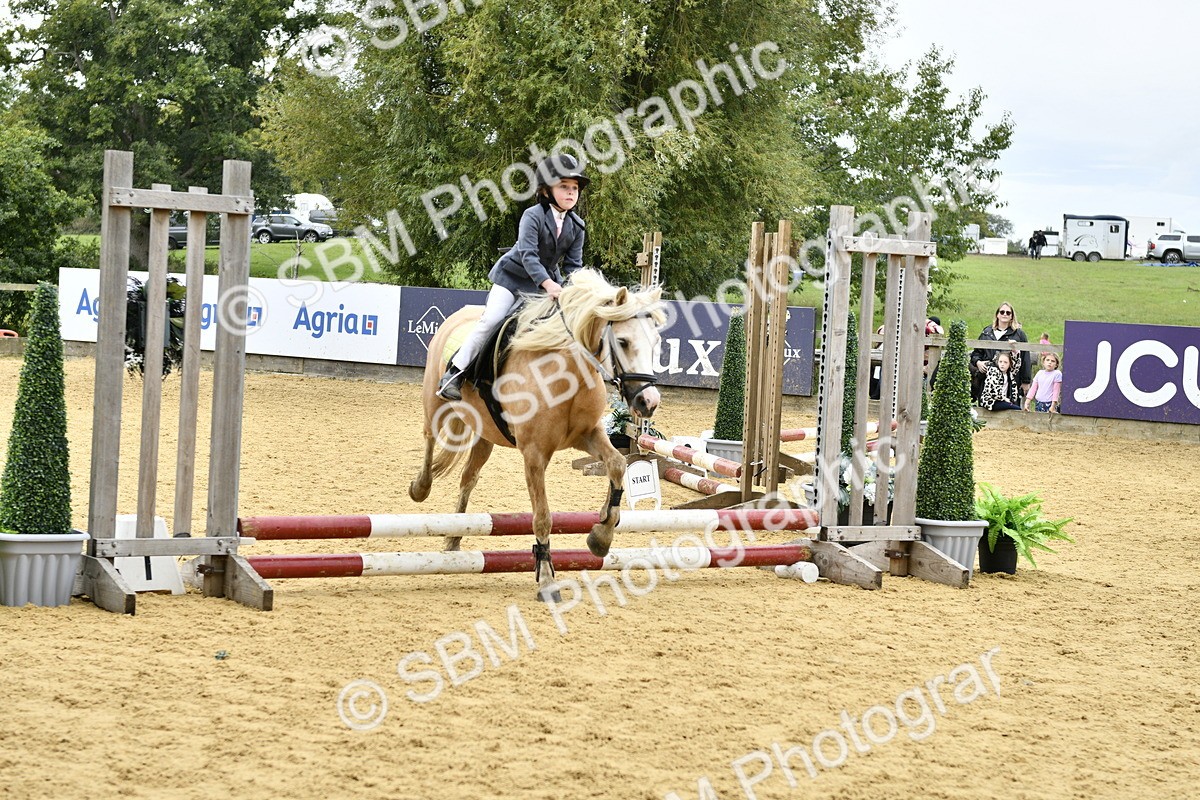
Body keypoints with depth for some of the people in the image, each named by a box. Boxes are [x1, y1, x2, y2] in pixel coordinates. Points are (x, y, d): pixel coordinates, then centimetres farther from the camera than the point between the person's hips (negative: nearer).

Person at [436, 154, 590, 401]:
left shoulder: (576, 226, -3)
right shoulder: (533, 216, -19)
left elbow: (573, 265, -2)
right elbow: (528, 254, -29)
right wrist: (547, 284, -42)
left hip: (547, 282, 5)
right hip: (512, 276, -5)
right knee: (491, 320, -17)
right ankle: (454, 373, -12)